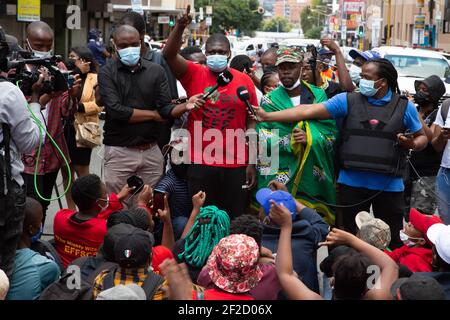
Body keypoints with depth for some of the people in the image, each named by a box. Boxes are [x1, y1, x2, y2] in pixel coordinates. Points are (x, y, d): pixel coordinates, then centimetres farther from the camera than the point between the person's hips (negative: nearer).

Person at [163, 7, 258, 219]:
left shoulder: (244, 80, 3)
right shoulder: (194, 74, 1)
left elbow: (251, 123, 6)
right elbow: (169, 55, -14)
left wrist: (252, 162, 3)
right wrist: (180, 27, -30)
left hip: (236, 165, 1)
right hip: (200, 163, -1)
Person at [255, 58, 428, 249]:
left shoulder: (405, 107, 3)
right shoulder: (348, 101, 1)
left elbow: (422, 138, 12)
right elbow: (309, 111, -3)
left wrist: (412, 144, -13)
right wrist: (267, 116, -8)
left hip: (389, 185, 0)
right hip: (352, 182, 1)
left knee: (392, 242, 7)